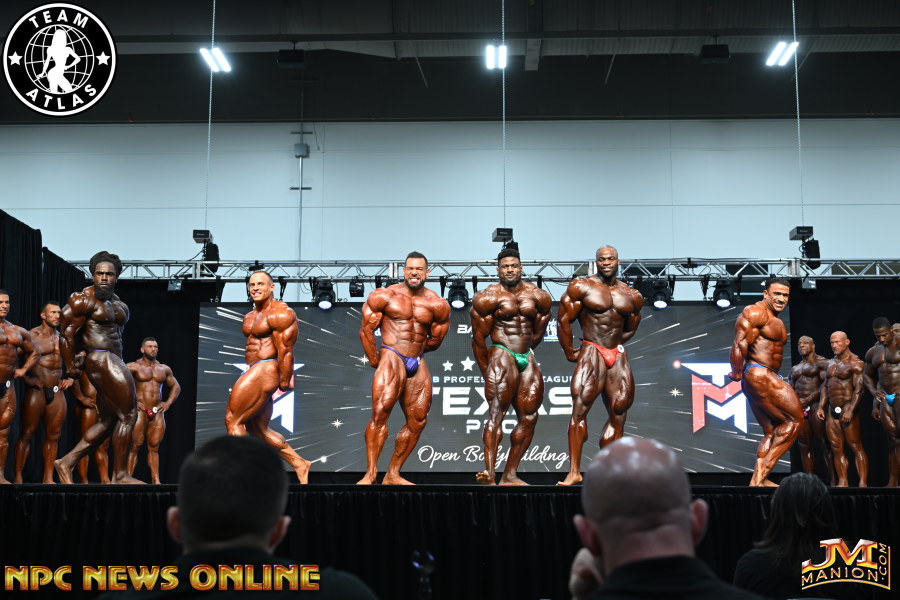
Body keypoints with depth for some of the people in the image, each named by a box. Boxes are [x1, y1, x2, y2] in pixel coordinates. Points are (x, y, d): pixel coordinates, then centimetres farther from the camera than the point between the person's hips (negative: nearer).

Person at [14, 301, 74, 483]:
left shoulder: (62, 338, 15)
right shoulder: (32, 335, -2)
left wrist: (70, 378, 9)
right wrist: (27, 379, -17)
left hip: (57, 391, 6)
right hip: (36, 390, -6)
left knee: (53, 435, 5)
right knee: (27, 433, -5)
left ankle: (48, 479, 9)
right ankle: (18, 477, -3)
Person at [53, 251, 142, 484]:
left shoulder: (118, 303, 17)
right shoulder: (83, 299, -9)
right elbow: (67, 333, -11)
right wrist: (71, 367, -9)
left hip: (113, 362, 10)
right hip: (101, 360, -10)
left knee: (108, 421, 11)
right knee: (127, 415, -11)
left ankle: (66, 462, 14)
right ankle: (120, 475, -6)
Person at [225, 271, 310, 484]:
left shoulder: (280, 313, -12)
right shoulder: (249, 317, 18)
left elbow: (285, 350, -15)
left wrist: (284, 381, -16)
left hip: (265, 371, -10)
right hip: (254, 371, 10)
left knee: (232, 420, -9)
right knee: (258, 429, 11)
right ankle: (299, 464, 14)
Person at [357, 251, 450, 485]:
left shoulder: (437, 305, 7)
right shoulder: (384, 296, 0)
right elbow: (366, 330, 1)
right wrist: (375, 362, 1)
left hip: (418, 362, 5)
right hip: (391, 357, -5)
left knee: (417, 421, 5)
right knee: (380, 412, -20)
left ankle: (392, 475, 15)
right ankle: (370, 473, -18)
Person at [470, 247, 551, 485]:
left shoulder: (538, 296, 9)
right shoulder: (489, 297, -4)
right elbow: (478, 338, -2)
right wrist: (486, 371, 2)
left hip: (527, 358, 6)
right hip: (501, 355, -6)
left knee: (529, 417, 5)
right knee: (497, 412, -19)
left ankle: (510, 475, 13)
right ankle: (489, 473, -30)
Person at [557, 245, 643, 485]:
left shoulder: (632, 296, 12)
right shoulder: (581, 286, 0)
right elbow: (563, 320, -2)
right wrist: (569, 353, -1)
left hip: (618, 356, 5)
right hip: (591, 353, -5)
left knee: (618, 414, 4)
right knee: (580, 408, -16)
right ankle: (574, 471, -17)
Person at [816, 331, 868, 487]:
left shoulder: (855, 363, -7)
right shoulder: (831, 363, 18)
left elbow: (859, 388, -15)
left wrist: (850, 410, -22)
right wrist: (821, 406, 14)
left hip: (847, 408, -8)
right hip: (832, 410, 8)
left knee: (856, 446, -9)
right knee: (836, 448, 6)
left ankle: (862, 483, -10)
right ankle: (842, 483, 9)